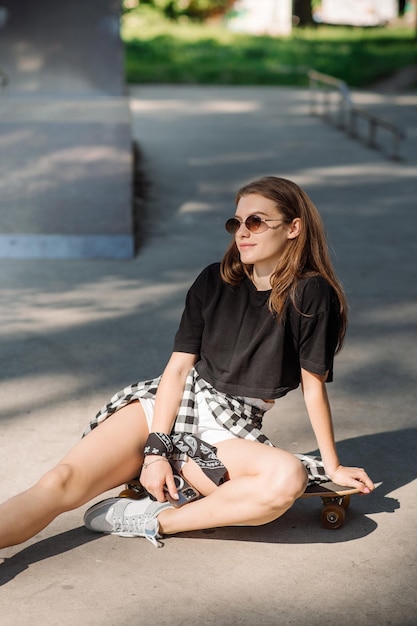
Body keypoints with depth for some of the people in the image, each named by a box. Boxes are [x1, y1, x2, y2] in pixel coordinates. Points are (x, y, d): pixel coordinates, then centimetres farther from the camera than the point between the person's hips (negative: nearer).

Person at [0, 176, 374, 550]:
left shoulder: (310, 294, -5)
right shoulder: (214, 281, 5)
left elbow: (314, 388, -2)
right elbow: (179, 367, 0)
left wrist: (333, 466, 1)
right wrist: (156, 449, -11)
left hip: (230, 433, -2)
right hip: (166, 406, 3)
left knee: (289, 479, -35)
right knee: (65, 481, -20)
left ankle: (153, 519, -26)